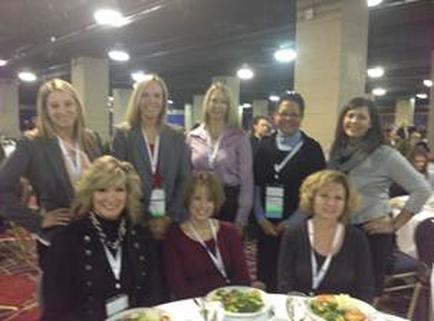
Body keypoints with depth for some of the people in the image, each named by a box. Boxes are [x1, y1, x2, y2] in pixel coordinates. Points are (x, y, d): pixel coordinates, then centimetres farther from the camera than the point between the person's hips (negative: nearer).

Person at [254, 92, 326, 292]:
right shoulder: (264, 146, 6)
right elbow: (256, 185, 5)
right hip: (267, 225, 3)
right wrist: (261, 218, -3)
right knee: (265, 276, 11)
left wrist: (292, 221, -8)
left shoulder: (312, 148, -2)